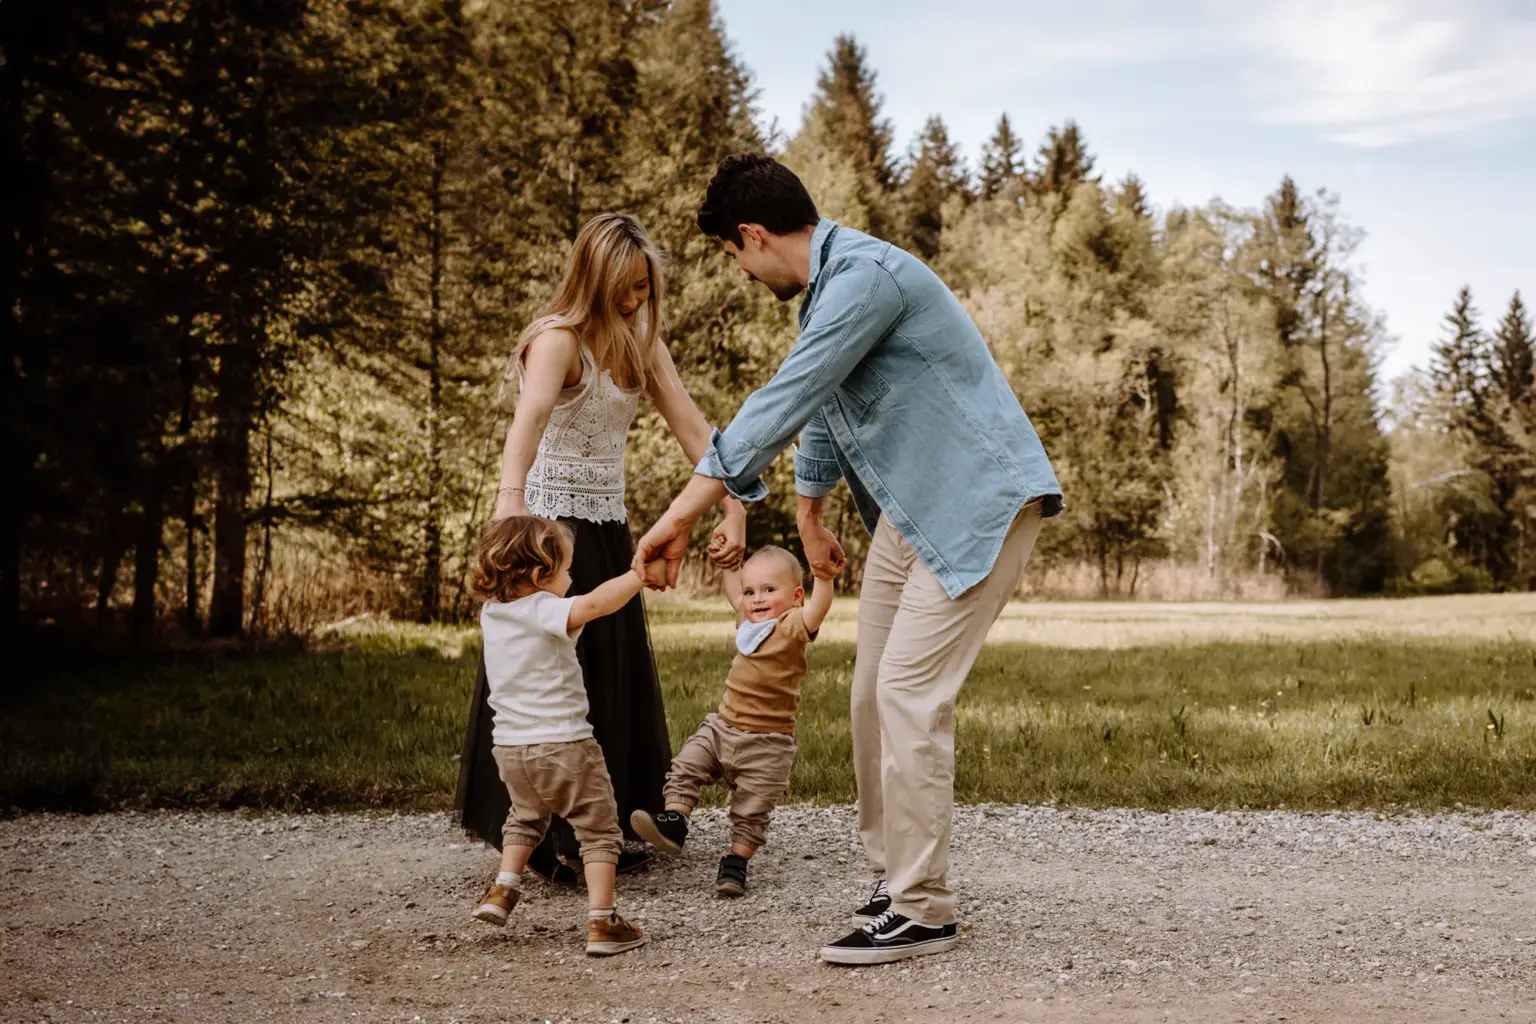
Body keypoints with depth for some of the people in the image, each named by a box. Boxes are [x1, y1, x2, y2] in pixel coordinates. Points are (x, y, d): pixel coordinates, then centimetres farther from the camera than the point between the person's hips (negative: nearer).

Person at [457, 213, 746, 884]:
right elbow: (530, 416, -36)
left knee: (614, 680, 11)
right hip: (550, 523, -8)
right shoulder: (558, 339, -17)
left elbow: (691, 427, 0)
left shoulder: (641, 344, 7)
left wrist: (733, 509, -12)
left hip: (608, 527, 8)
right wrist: (509, 496, -54)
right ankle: (543, 842, 7)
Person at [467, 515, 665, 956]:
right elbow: (593, 605, -36)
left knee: (526, 817, 34)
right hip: (562, 745, -7)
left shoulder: (491, 612, 4)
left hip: (510, 748, 7)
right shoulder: (545, 612, -19)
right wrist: (640, 574, -28)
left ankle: (502, 889, 24)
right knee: (599, 829, 6)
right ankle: (602, 922, 2)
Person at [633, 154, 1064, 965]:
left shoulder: (863, 276, -21)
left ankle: (922, 909, -5)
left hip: (981, 503, -10)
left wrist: (680, 517, -24)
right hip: (908, 510, 10)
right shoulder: (829, 287, 13)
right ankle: (893, 876, 21)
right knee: (873, 698, 9)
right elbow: (819, 409, 27)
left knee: (910, 693, -13)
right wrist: (809, 516, 36)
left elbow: (781, 403, -26)